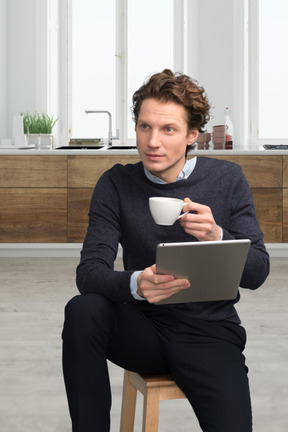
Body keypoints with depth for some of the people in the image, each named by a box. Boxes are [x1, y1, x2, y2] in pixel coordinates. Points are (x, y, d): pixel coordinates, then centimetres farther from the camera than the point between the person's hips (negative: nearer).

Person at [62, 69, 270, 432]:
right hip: (144, 329, 1)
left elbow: (257, 272, -3)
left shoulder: (228, 180, -1)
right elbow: (89, 271, -12)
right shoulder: (116, 185, -2)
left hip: (210, 333, -1)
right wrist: (135, 284, -34)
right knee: (83, 310, -29)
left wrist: (217, 238, -25)